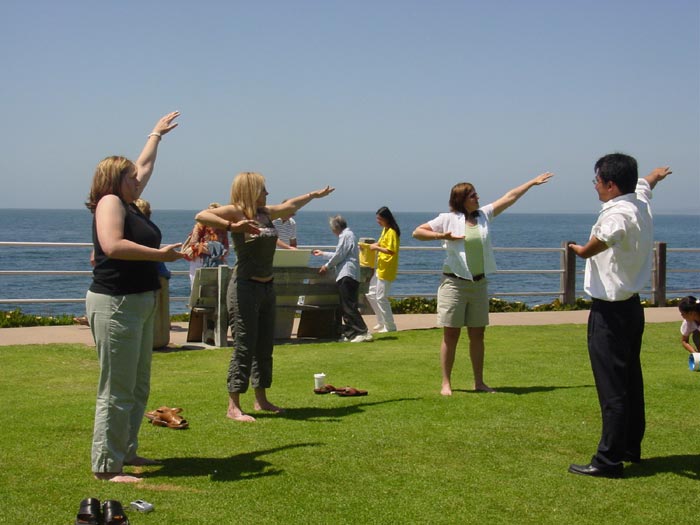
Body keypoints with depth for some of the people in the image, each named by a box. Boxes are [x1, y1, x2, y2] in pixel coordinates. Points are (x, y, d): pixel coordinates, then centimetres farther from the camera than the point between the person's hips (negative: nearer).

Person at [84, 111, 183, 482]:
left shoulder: (128, 204, 17)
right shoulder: (109, 202, -9)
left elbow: (145, 165, 33)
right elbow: (113, 246, -25)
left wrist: (157, 133, 46)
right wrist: (160, 254, -19)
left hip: (140, 304, 10)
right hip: (116, 303, -10)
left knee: (138, 387, 16)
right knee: (117, 391, -8)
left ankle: (126, 452, 25)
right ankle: (106, 466, -4)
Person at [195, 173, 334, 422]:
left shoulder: (266, 212, 14)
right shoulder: (236, 212, -9)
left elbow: (290, 205, 33)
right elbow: (201, 216, -23)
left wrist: (314, 195, 48)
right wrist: (232, 226, -32)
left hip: (267, 287, 8)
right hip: (245, 287, -8)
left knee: (265, 347, 13)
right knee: (244, 347, -8)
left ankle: (261, 399, 24)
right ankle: (233, 407, -3)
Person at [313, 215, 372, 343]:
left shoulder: (346, 235, -7)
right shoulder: (346, 235, 24)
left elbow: (339, 255, -11)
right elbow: (339, 255, 33)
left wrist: (327, 266, 2)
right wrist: (323, 254, 42)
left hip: (347, 276, -11)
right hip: (346, 276, 11)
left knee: (349, 307, -14)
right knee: (346, 307, 10)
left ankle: (363, 333, -19)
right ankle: (350, 334, 10)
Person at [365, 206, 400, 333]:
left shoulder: (392, 232, -16)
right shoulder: (385, 230, 13)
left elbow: (391, 250, -23)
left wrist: (377, 248, -17)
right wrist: (374, 245, 5)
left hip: (387, 270, -10)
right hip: (380, 268, 10)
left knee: (381, 298, -7)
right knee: (371, 295, 16)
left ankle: (390, 326, 2)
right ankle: (382, 322, 24)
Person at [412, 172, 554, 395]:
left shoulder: (484, 215, 9)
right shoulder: (448, 219, -4)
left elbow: (509, 197, 14)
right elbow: (417, 232, -2)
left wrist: (533, 182, 17)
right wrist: (443, 236, -14)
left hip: (479, 284, 5)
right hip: (454, 283, -5)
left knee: (477, 335, 10)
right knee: (451, 335, -2)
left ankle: (479, 382, 18)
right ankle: (446, 383, 4)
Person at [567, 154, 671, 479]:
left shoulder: (618, 214, -22)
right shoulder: (640, 202, 7)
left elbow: (591, 248, -34)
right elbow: (645, 183, 31)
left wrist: (578, 248, -10)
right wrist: (656, 174, 55)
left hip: (611, 312, -10)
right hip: (632, 306, 10)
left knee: (612, 388, -8)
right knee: (630, 382, 18)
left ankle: (609, 461, -6)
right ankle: (631, 448, 30)